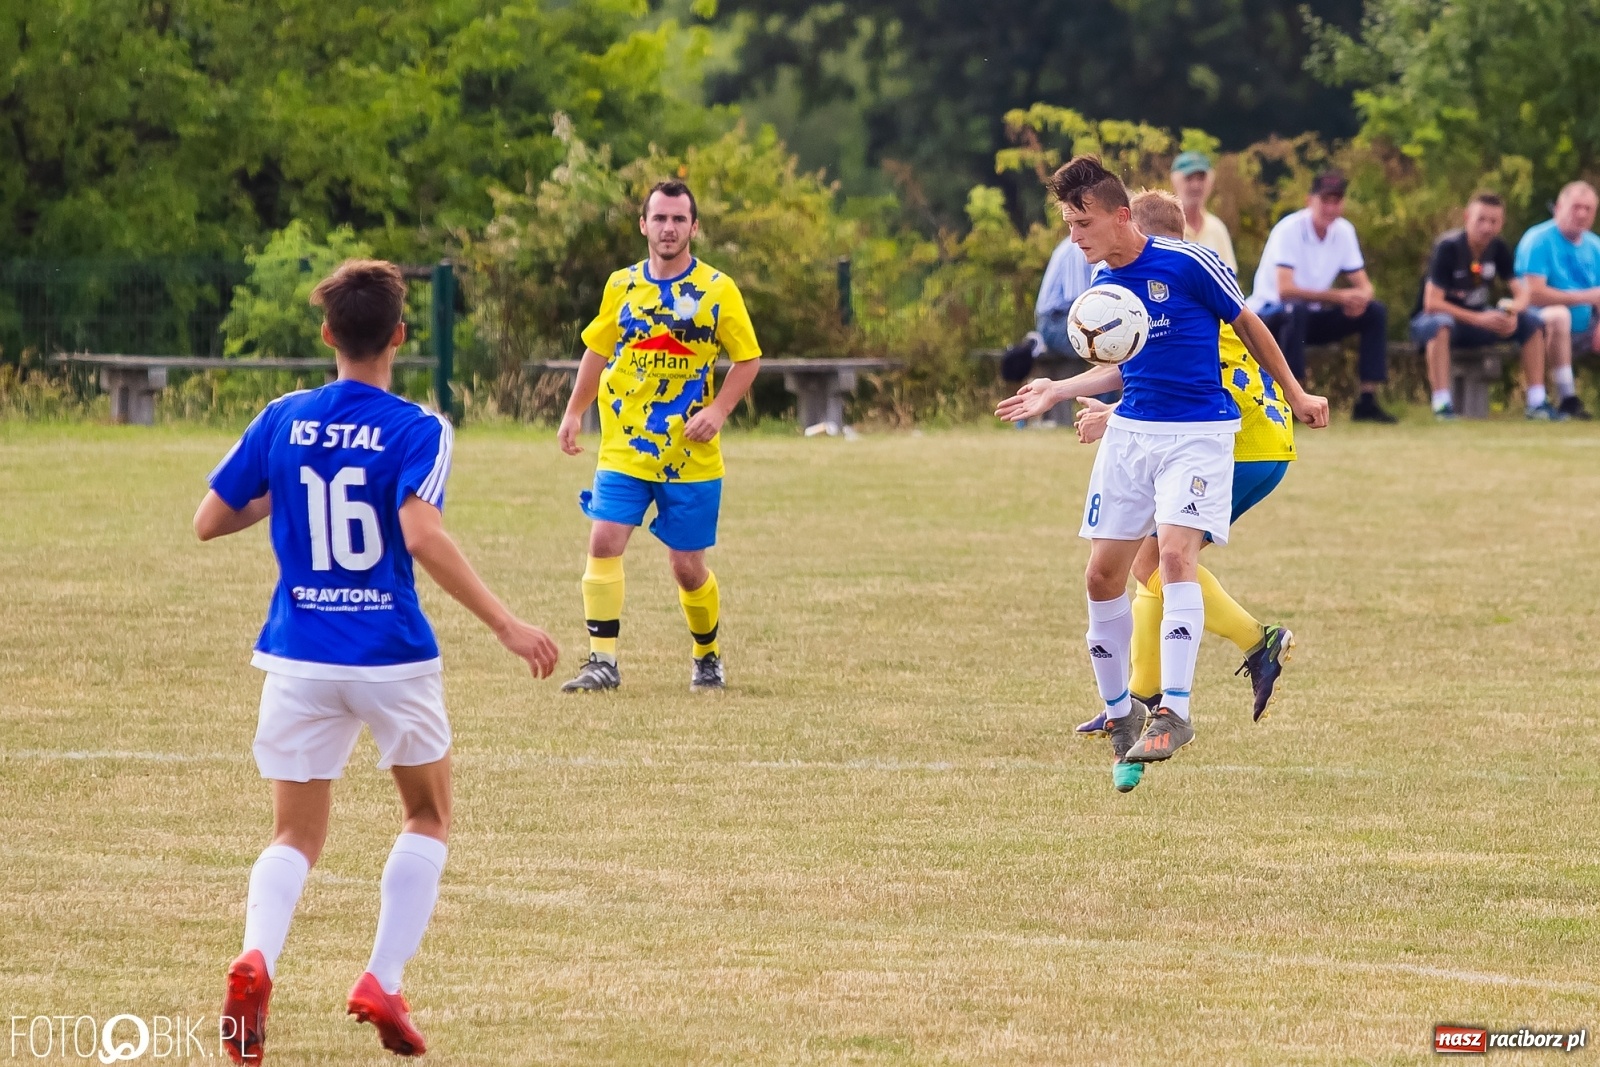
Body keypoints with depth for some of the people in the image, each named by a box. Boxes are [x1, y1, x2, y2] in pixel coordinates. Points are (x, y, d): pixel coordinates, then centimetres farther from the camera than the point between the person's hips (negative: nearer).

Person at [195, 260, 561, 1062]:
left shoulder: (282, 421, 2)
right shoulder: (417, 430, -9)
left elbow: (208, 521, 5)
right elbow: (421, 535, -24)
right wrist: (505, 625, -23)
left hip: (300, 657, 3)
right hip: (392, 655, -3)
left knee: (296, 835, 10)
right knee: (429, 817, 19)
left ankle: (255, 959, -20)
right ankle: (383, 983, 6)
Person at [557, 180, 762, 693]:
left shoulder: (717, 289, -4)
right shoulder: (622, 285, 5)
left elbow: (748, 359, 1)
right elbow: (597, 349, 17)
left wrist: (717, 410, -13)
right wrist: (574, 412, 10)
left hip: (691, 456, -2)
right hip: (624, 448, 2)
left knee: (687, 567, 4)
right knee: (604, 540, -15)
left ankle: (708, 657, 27)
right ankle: (603, 660, -13)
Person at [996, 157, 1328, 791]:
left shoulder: (1188, 264, -13)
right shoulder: (1101, 281, 7)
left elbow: (1248, 325, 1)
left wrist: (1295, 396, 9)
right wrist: (1059, 391, 10)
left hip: (1199, 433, -6)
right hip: (1130, 430, 6)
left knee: (1176, 554, -23)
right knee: (1102, 574, 2)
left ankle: (1173, 712, -22)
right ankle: (1119, 715, 18)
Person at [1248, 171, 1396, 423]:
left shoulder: (1344, 232, -1)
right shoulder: (1289, 230, -21)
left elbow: (1363, 285, 3)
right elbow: (1285, 290, -31)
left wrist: (1360, 298, -24)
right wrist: (1340, 297, -33)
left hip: (1311, 317, 7)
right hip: (1270, 313, -7)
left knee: (1375, 312, -9)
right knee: (1297, 311, -40)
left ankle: (1367, 401, -9)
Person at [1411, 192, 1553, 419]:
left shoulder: (1498, 249, -3)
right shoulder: (1448, 247, -21)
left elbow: (1521, 293, -2)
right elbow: (1432, 303, -27)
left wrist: (1512, 313, -27)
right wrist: (1479, 319, -33)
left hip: (1479, 318, 6)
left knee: (1532, 321, -12)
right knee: (1440, 323, -41)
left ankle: (1537, 402, -11)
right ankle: (1442, 406, -44)